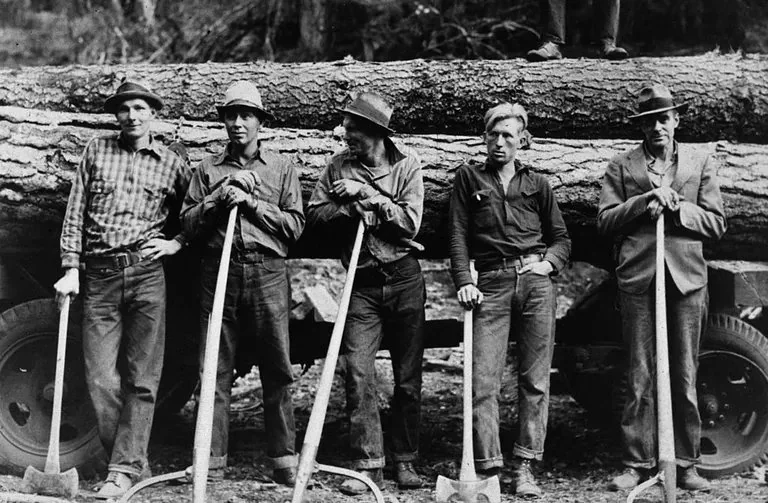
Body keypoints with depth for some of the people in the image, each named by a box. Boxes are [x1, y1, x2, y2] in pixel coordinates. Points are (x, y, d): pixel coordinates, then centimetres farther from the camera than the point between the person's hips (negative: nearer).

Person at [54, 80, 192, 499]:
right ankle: (131, 460, 12)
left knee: (141, 378, -5)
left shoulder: (171, 163, 10)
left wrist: (177, 242, 2)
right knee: (101, 378, -2)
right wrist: (70, 268, 2)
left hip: (147, 275, -1)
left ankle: (125, 468, -1)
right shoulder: (96, 151, 12)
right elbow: (75, 213, 9)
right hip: (98, 276, 1)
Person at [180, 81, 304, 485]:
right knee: (215, 371, 1)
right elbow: (188, 222, 9)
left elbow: (294, 225, 4)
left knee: (277, 371, -1)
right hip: (219, 269, 1)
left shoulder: (281, 167, 12)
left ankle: (284, 459, 4)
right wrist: (218, 201, -6)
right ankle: (211, 459, 6)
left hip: (267, 273, -1)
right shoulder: (208, 168, 15)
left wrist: (252, 203, -6)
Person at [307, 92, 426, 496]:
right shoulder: (340, 165, 5)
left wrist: (368, 196, -14)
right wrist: (351, 209, -14)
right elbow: (314, 213, 1)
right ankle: (368, 463, -5)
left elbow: (410, 221, -9)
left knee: (408, 376, 5)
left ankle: (405, 461, 15)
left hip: (404, 279, -1)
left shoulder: (406, 166, 0)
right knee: (358, 372, -9)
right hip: (361, 281, 1)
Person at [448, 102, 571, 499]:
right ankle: (488, 467, -6)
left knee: (535, 380, 0)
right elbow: (458, 235, 6)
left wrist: (549, 262, -1)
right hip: (491, 284, -1)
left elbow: (561, 238, 19)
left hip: (535, 281, 1)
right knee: (483, 380, -9)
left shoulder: (536, 184, 16)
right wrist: (463, 281, -6)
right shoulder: (468, 178, 13)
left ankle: (525, 466, 5)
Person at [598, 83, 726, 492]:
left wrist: (676, 207, -7)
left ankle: (685, 465, 12)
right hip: (638, 278, -1)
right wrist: (645, 201, -11)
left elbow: (716, 223, 7)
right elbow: (605, 221, 1)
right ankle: (637, 464, 7)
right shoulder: (621, 166, 9)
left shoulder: (700, 162, 12)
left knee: (685, 378, 5)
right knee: (639, 378, 1)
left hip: (687, 278, 1)